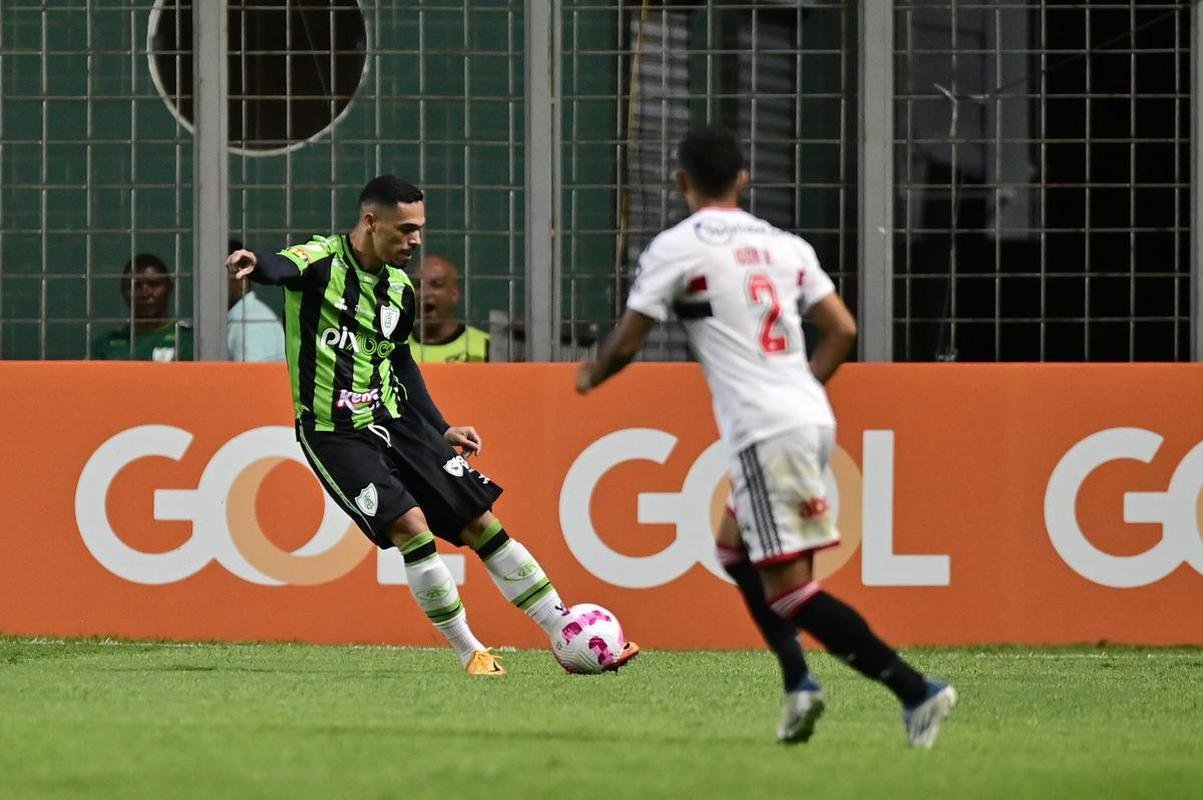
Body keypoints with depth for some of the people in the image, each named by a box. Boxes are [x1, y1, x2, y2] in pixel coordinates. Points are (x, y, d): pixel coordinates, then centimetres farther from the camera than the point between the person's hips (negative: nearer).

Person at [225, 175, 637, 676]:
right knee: (409, 523, -23)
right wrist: (255, 264, -59)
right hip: (334, 434, -7)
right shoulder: (322, 261, -13)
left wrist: (441, 430, 18)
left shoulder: (398, 288, 8)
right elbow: (283, 268, -36)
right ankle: (469, 653, -8)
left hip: (393, 422, 7)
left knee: (480, 521, 2)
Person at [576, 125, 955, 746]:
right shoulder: (784, 245, 16)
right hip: (813, 418, 8)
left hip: (764, 431, -8)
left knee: (790, 588, -8)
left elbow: (625, 344, 2)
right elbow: (842, 330, 11)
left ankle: (914, 690, -19)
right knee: (735, 543, 25)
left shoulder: (676, 247, -2)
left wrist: (591, 375, 23)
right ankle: (798, 682, 11)